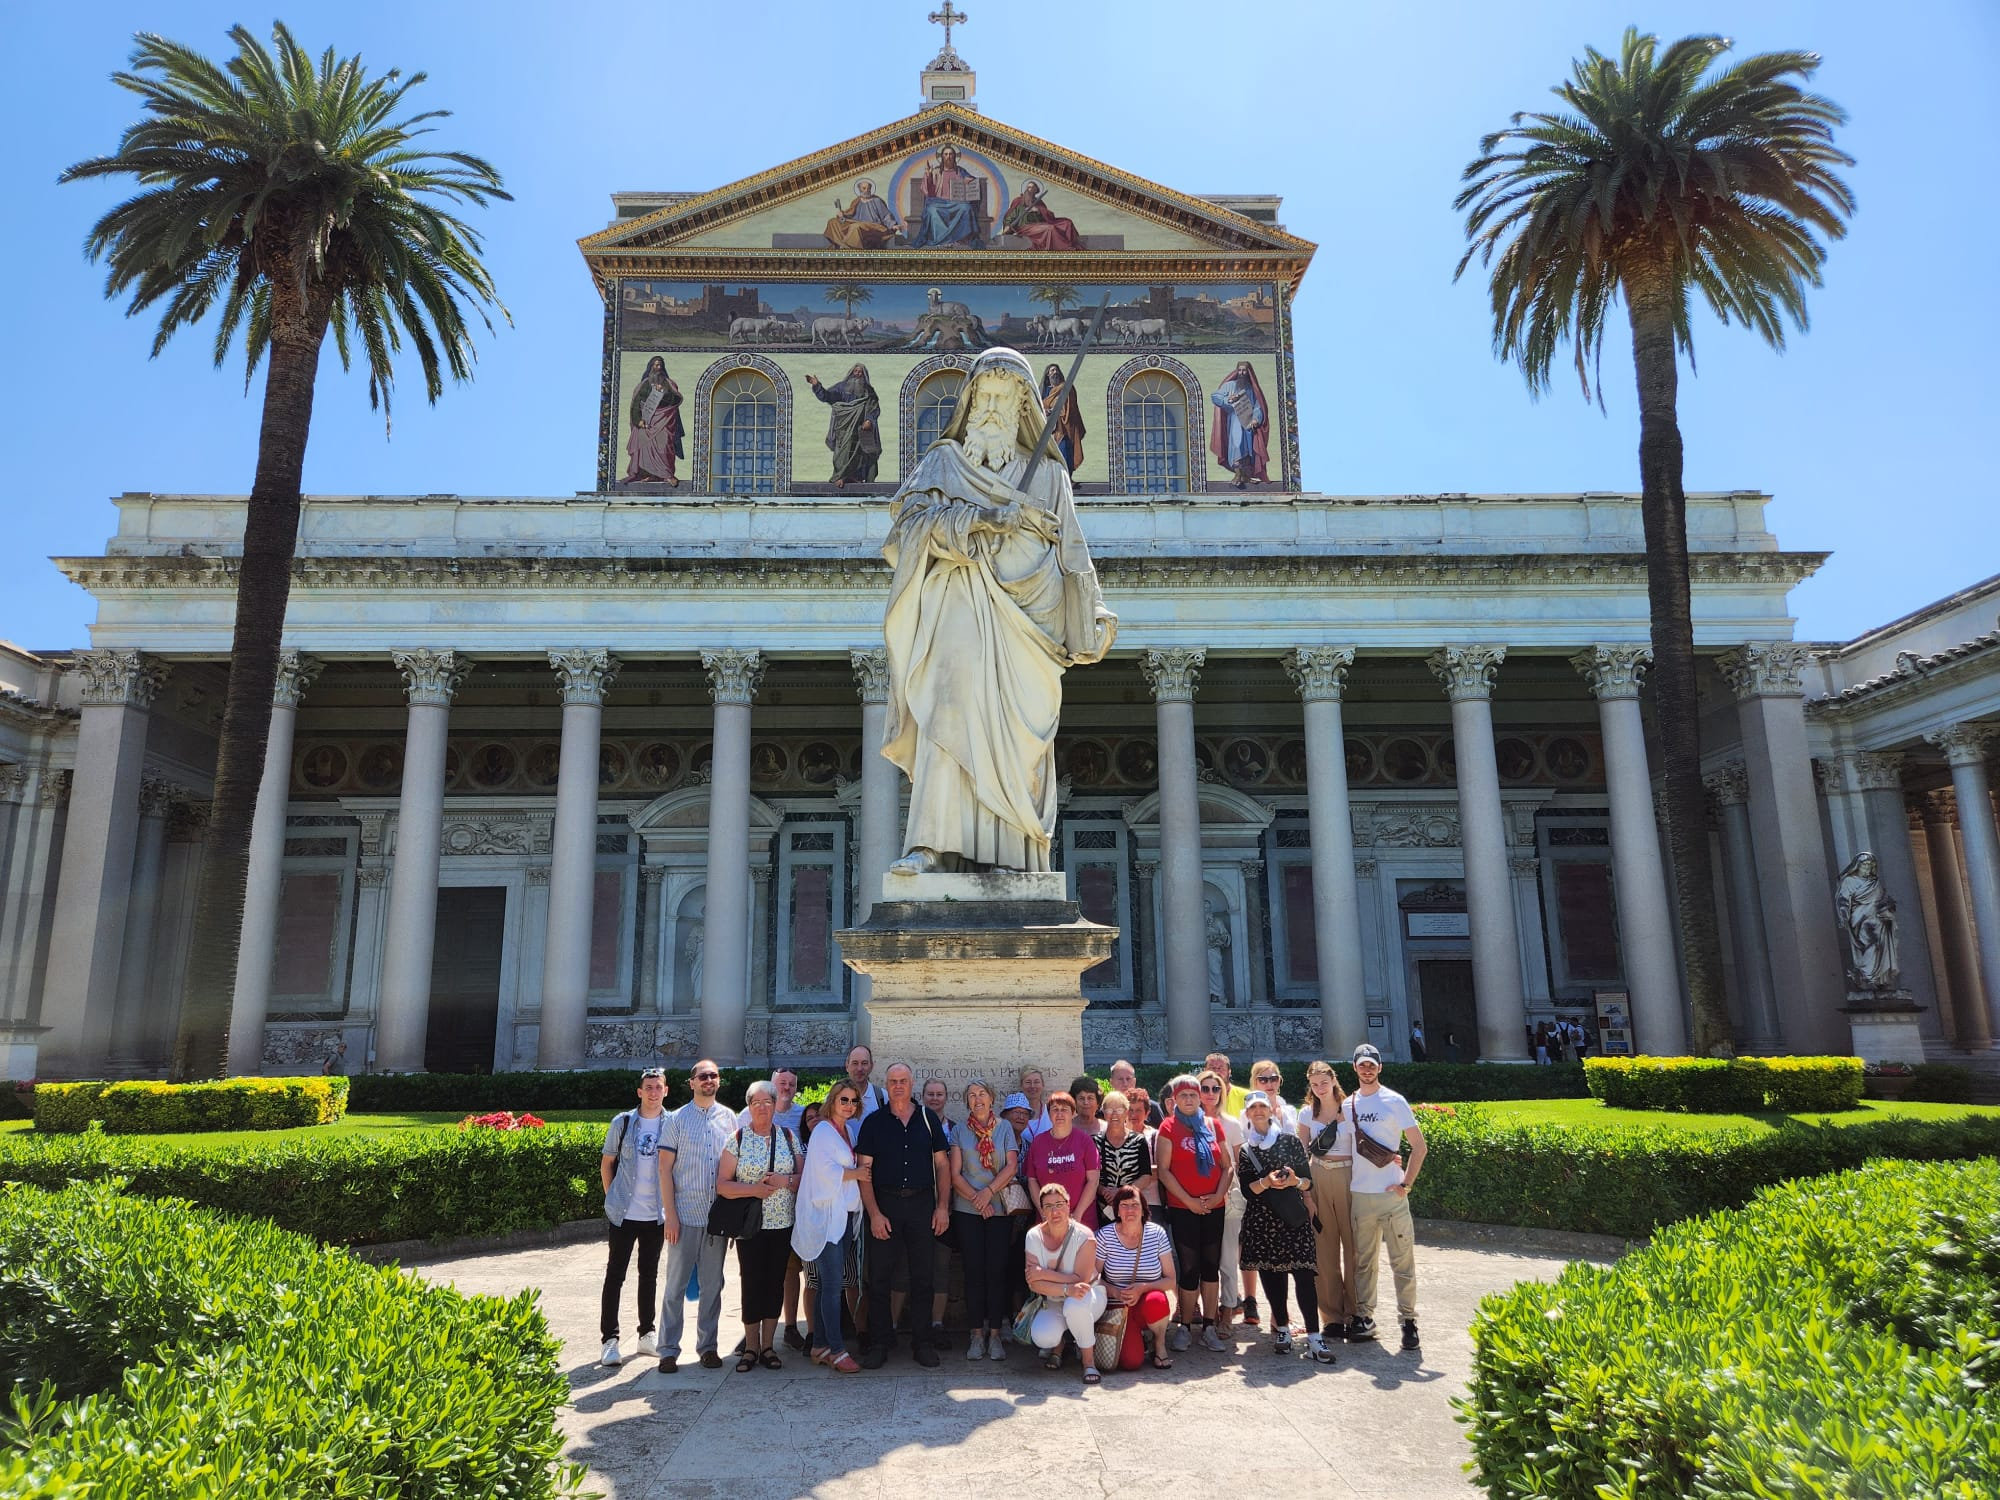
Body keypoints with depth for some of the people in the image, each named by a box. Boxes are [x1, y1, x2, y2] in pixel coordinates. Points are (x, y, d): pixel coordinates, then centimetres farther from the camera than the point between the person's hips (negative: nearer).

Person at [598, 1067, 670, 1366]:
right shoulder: (622, 1123, -3)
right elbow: (606, 1164, 7)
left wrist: (670, 1204, 2)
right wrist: (612, 1198, 3)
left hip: (657, 1215, 2)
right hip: (623, 1214, -1)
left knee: (649, 1274, 12)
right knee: (615, 1275, 1)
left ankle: (646, 1335, 23)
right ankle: (610, 1340, 7)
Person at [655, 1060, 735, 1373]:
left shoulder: (729, 1118, 7)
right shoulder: (677, 1120, 0)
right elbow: (665, 1168, -1)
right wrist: (671, 1214, -8)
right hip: (685, 1215, -2)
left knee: (712, 1284, 9)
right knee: (676, 1285, 2)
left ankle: (707, 1346, 19)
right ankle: (669, 1350, 11)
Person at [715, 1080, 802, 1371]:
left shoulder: (789, 1137, 5)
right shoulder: (737, 1139, -1)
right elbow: (722, 1185, -5)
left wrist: (786, 1180, -14)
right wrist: (754, 1189, -18)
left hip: (783, 1224, 2)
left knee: (775, 1282, 5)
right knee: (752, 1282, -1)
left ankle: (768, 1346, 17)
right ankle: (751, 1347, 12)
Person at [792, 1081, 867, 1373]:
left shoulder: (851, 1130, 16)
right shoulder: (823, 1131, -8)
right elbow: (826, 1171, -16)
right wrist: (856, 1174, -4)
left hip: (844, 1215, 8)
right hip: (826, 1216, -8)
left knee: (827, 1283, 10)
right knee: (832, 1284, -9)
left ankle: (820, 1346, 16)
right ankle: (836, 1351, -8)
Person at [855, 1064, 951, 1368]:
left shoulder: (928, 1119, 7)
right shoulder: (873, 1122, 3)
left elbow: (942, 1164, 8)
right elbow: (865, 1171, 0)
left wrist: (943, 1206, 0)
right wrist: (874, 1213, -9)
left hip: (922, 1204, 1)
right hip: (884, 1205, -1)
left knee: (922, 1276, 5)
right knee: (879, 1277, 1)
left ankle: (922, 1343, 15)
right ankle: (879, 1343, 11)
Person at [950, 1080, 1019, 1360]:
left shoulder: (1004, 1128, 7)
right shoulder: (959, 1132, 7)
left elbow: (1012, 1166, -1)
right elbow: (955, 1174, 2)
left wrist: (989, 1192, -11)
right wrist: (976, 1198, -9)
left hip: (1000, 1209, 0)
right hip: (967, 1210, 0)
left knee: (997, 1270, -2)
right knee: (974, 1271, -1)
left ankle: (996, 1334, 4)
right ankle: (977, 1334, 6)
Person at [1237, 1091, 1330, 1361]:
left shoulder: (1291, 1140, 5)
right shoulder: (1244, 1150, 10)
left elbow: (1307, 1179, 6)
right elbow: (1246, 1190, 1)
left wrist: (1294, 1181, -15)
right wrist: (1266, 1182, -17)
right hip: (1261, 1219, 2)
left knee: (1303, 1273, -9)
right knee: (1270, 1274, 2)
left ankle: (1313, 1336, -10)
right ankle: (1281, 1328, 17)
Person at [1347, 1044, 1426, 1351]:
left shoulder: (1394, 1102, -3)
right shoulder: (1347, 1105, 8)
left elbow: (1419, 1146, -3)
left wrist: (1406, 1183, -9)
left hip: (1391, 1194, -4)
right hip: (1359, 1195, 4)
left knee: (1402, 1260, 0)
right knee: (1363, 1261, 10)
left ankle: (1408, 1320, 8)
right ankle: (1363, 1317, 18)